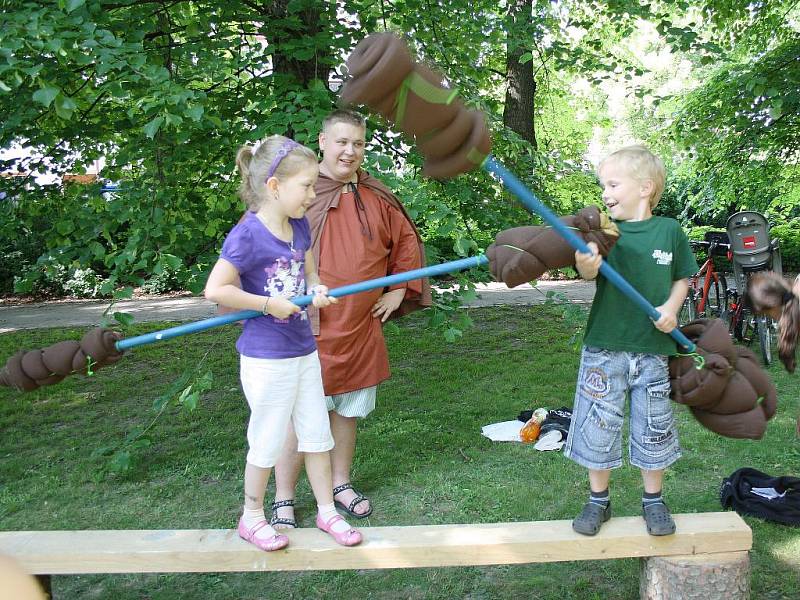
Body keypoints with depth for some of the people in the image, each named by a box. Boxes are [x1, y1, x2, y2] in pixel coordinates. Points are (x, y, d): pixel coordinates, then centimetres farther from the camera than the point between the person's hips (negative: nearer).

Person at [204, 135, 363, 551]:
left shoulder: (300, 227, 3)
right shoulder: (247, 235, -19)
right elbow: (215, 290, -22)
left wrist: (317, 291, -5)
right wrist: (269, 304, -19)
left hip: (303, 349, 7)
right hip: (266, 357, -7)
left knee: (317, 434, 15)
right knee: (268, 440, 8)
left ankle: (327, 511, 31)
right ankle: (252, 517, 30)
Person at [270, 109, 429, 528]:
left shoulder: (376, 198, 6)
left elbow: (407, 241, 18)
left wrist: (398, 291, 12)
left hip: (360, 329, 4)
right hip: (306, 329, -4)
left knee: (347, 412, 16)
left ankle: (340, 484, 35)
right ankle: (283, 501, 18)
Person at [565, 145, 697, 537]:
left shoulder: (669, 230, 0)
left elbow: (682, 278, 10)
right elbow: (590, 272, -20)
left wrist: (672, 306, -9)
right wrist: (585, 265, -44)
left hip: (653, 348, 1)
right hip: (604, 347, 0)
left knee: (653, 427, 12)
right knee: (599, 426, 7)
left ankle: (653, 500, 32)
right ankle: (598, 501, 26)